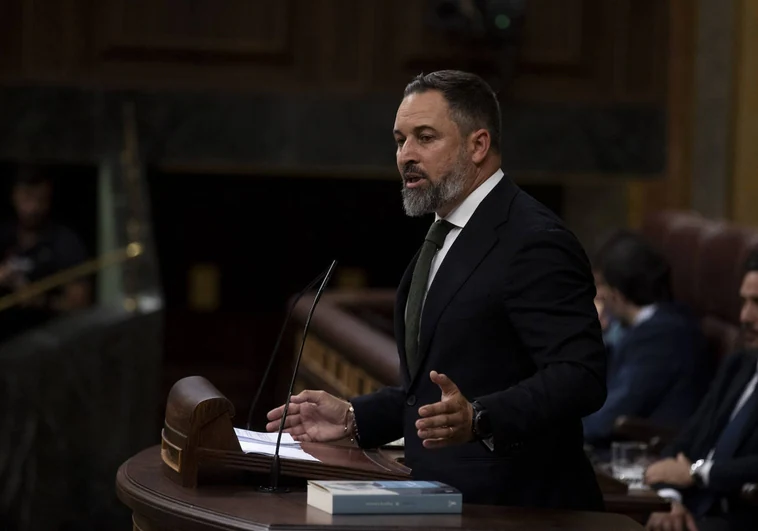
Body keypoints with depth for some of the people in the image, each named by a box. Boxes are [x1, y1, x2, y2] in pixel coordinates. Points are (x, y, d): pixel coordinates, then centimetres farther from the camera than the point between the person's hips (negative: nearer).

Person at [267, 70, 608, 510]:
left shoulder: (534, 242, -14)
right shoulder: (446, 238, 16)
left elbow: (580, 376, -21)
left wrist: (479, 421, -33)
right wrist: (354, 418, 12)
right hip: (445, 501, 8)